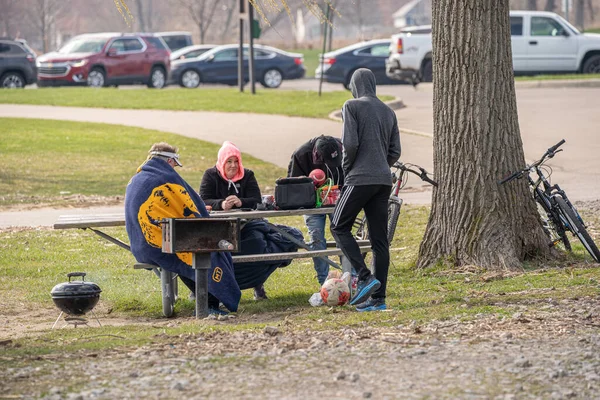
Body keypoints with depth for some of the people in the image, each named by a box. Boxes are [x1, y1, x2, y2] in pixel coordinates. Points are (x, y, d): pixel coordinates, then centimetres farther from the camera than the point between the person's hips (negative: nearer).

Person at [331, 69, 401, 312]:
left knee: (339, 227, 4)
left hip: (360, 179, -7)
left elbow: (350, 143, -12)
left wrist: (347, 168, 3)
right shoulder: (388, 112, 16)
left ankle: (365, 278, -11)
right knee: (379, 239, 5)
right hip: (384, 180, 7)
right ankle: (378, 297, 3)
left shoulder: (352, 106, -3)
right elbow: (395, 152, 13)